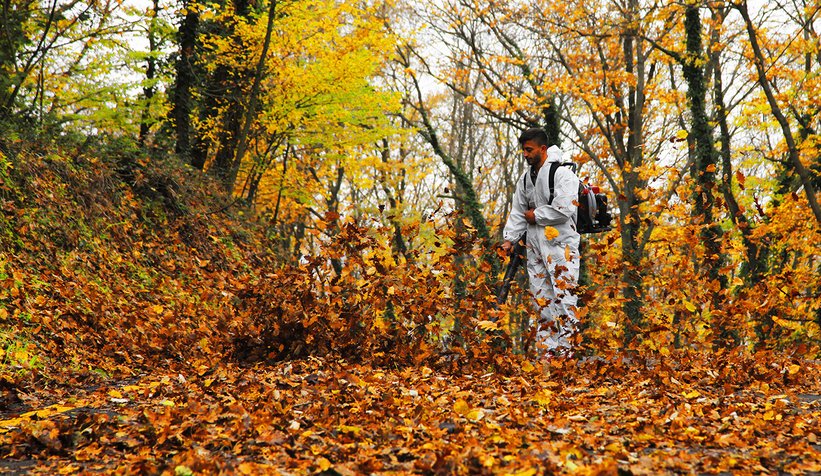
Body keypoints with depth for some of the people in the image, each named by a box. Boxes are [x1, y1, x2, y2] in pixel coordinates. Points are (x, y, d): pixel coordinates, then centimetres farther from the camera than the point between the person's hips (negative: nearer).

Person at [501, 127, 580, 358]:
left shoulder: (562, 174, -10)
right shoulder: (525, 179, 14)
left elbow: (563, 210, -20)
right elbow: (518, 211, 17)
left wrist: (535, 215, -9)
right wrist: (510, 238, 6)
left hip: (560, 244, -8)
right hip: (535, 244, 8)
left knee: (563, 294, -9)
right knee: (541, 298, 9)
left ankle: (565, 352, -7)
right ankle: (545, 352, 15)